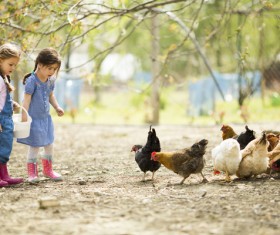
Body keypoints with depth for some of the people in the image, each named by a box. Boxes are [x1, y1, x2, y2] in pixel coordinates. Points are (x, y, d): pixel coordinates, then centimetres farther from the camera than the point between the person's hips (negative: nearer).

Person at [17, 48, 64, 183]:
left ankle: (48, 169, 30)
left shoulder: (50, 81, 4)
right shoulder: (32, 81, -20)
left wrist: (57, 107, 10)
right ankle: (32, 172, 11)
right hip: (34, 119, -8)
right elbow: (27, 99, -22)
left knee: (49, 144, 13)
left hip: (45, 117, 8)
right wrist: (24, 116, -25)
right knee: (35, 145, -1)